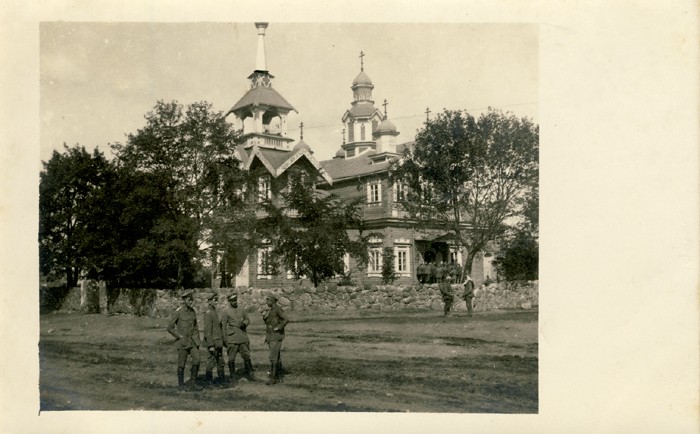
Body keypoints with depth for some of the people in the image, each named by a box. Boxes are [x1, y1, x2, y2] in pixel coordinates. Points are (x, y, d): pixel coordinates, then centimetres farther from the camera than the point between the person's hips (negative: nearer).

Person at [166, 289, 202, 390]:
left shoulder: (193, 311, 6)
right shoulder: (178, 312, -11)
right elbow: (169, 327, -10)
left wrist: (197, 340, 11)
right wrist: (179, 336, -11)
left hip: (192, 341, 5)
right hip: (182, 342, -5)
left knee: (196, 359, -8)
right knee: (181, 364, 2)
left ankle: (193, 382, 5)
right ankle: (181, 384, 16)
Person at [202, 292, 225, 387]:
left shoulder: (215, 313, 13)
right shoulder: (208, 314, -15)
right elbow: (207, 331, -19)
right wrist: (211, 345, -21)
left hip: (219, 343, 9)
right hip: (213, 343, -9)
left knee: (220, 362, 14)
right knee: (210, 362, 0)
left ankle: (222, 381, 23)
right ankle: (209, 382, 8)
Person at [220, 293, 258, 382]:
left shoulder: (241, 310, 10)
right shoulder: (226, 313, -4)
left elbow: (248, 320, 19)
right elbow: (223, 327, -4)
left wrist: (244, 323, -5)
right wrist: (224, 340, -7)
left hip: (243, 337, 4)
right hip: (232, 339, -4)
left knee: (247, 356, 7)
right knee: (231, 359, 1)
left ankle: (249, 374, 18)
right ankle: (232, 377, 12)